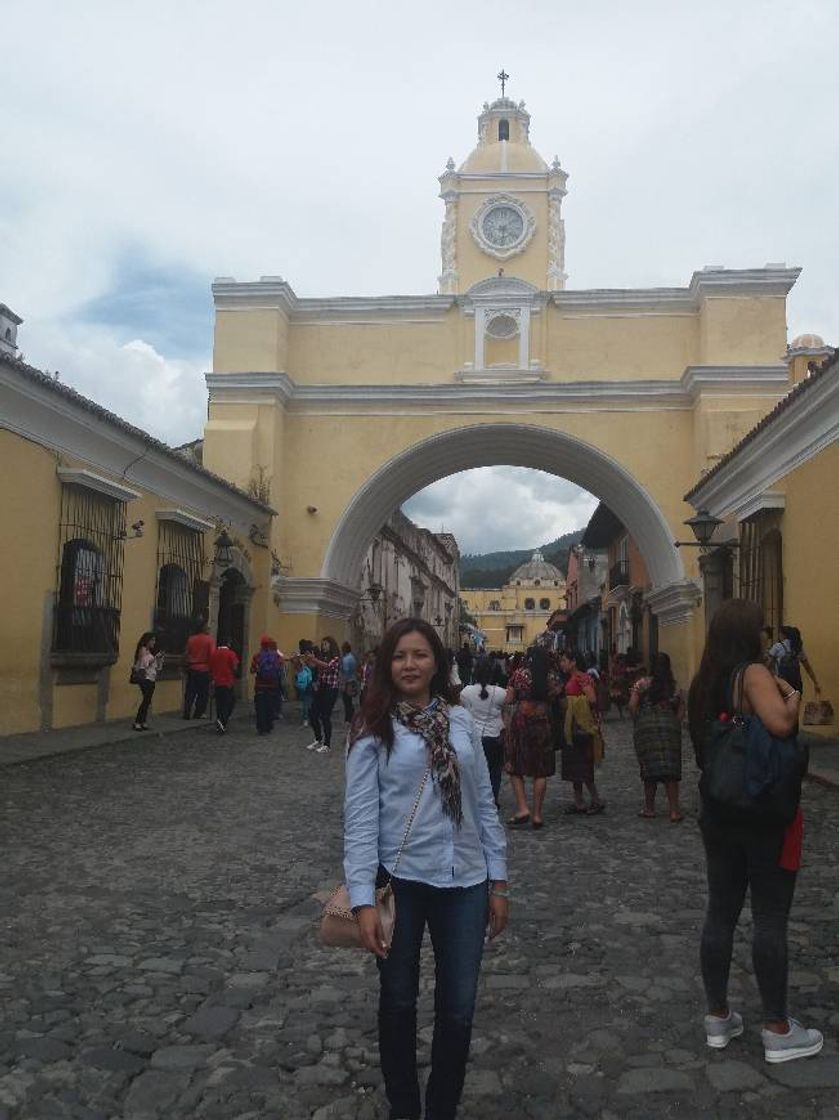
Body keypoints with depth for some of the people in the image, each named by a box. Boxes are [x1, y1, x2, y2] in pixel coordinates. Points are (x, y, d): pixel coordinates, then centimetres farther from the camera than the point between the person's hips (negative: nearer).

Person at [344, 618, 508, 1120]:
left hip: (464, 882, 2)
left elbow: (484, 803, 7)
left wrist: (498, 880, 6)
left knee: (458, 1008, 11)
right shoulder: (374, 730, -5)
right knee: (399, 1002, 16)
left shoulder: (462, 721, 3)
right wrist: (363, 899, -15)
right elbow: (361, 815, -9)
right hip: (400, 882, -2)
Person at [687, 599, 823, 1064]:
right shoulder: (753, 673, -15)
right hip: (765, 814, -7)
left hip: (719, 812, 7)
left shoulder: (702, 682, 8)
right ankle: (778, 1029, 15)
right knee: (770, 918, 4)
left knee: (720, 913, 13)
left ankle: (718, 1017, 23)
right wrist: (793, 697, -14)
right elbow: (780, 724, -31)